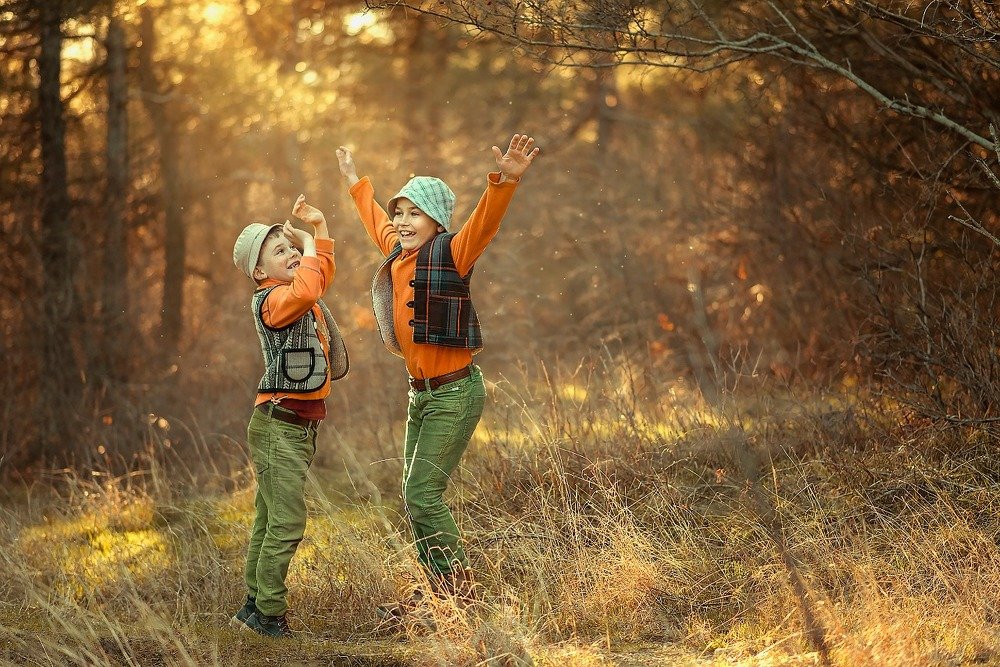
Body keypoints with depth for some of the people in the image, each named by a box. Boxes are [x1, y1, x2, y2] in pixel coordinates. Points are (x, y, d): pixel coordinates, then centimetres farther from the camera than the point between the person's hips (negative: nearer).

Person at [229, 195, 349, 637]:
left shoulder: (296, 295, 14)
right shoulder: (271, 300, -14)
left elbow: (322, 275, 34)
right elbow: (306, 288, -35)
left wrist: (320, 227, 23)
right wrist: (308, 246, -18)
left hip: (300, 425, 10)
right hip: (279, 423, -10)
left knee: (269, 521, 13)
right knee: (287, 522, -11)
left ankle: (254, 607, 18)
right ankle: (269, 613, -6)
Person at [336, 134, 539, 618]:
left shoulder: (450, 254, -13)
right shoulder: (399, 254, 9)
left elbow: (483, 224, -32)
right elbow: (378, 223, 31)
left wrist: (504, 182, -49)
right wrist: (357, 184, 45)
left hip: (454, 394, -8)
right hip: (421, 394, 9)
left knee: (423, 493, -11)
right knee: (414, 496, 10)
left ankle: (461, 591, -1)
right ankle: (436, 592, 18)